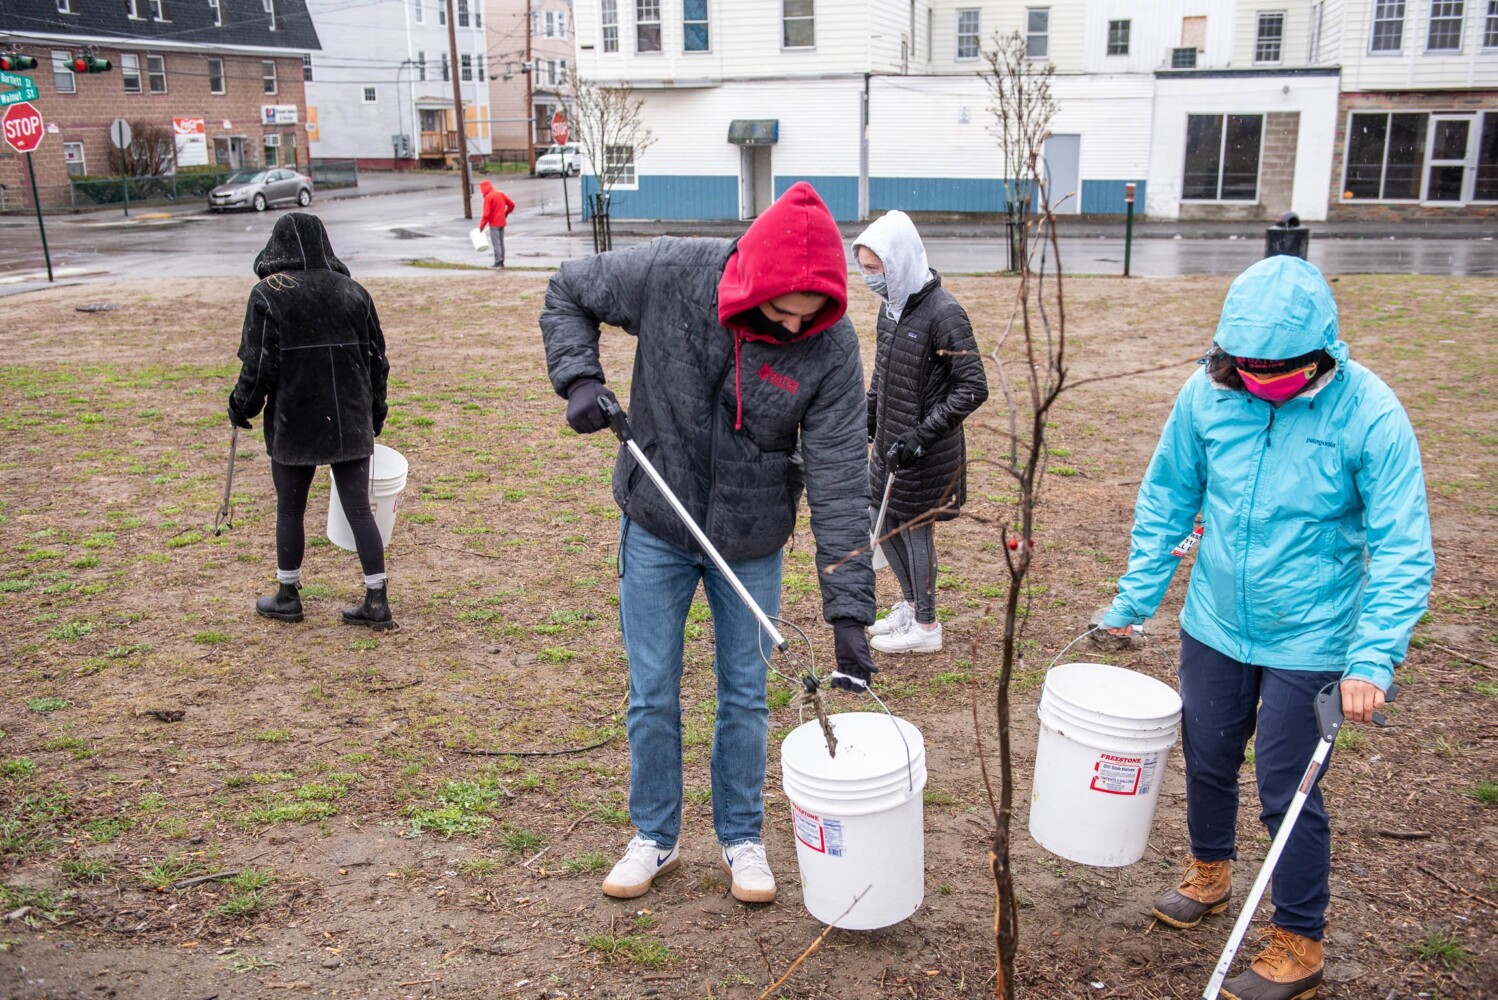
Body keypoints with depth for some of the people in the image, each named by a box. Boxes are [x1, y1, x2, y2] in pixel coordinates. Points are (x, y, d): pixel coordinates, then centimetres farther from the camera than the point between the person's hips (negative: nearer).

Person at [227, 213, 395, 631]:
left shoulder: (267, 296, -8)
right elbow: (377, 358, 8)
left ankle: (287, 596, 26)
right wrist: (374, 413, 19)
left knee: (290, 509, 12)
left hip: (293, 424, -3)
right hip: (350, 423, 3)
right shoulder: (352, 292, 3)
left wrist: (241, 406, 7)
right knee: (359, 509, 5)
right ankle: (377, 603, 5)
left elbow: (258, 364, -9)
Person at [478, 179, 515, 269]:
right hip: (502, 223, 7)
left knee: (496, 243, -5)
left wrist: (481, 226, -12)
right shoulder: (501, 194, 7)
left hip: (494, 224, -7)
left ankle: (498, 262, -8)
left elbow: (486, 214, -18)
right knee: (501, 242, 12)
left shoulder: (488, 197, -13)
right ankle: (501, 261, 16)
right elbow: (511, 204, 10)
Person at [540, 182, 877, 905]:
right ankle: (654, 837, 31)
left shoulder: (832, 348, -20)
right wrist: (579, 378, -19)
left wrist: (850, 610, -25)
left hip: (752, 544, 0)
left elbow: (839, 481, -21)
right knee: (653, 695, 10)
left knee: (745, 696, 12)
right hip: (656, 528, 0)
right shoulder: (670, 275, -20)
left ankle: (741, 838, 33)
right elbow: (568, 292, -1)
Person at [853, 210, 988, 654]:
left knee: (916, 529, 4)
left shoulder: (943, 312, -20)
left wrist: (922, 435, -22)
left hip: (927, 452, -8)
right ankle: (911, 605, 36)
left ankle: (926, 626, 22)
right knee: (885, 521, 16)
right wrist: (869, 413, 8)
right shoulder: (891, 305, 3)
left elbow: (973, 388, -19)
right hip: (890, 443, 8)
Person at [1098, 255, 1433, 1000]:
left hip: (1309, 642, -4)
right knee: (1206, 761, 20)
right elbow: (1166, 500, 2)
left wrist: (1372, 660, -25)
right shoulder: (1208, 394, -10)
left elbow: (1401, 549, -17)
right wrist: (1133, 602, 3)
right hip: (1214, 626, 4)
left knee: (1287, 792, 4)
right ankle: (1209, 874, 49)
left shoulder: (1368, 414, -19)